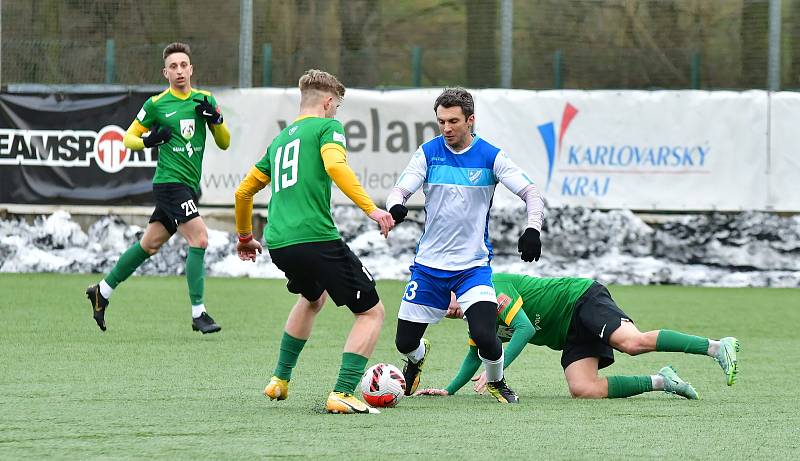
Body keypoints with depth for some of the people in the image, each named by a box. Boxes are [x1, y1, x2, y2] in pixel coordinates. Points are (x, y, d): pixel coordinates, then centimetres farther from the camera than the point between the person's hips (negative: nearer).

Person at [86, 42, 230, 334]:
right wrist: (148, 141, -15)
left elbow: (224, 143, 11)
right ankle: (198, 314, -16)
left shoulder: (204, 100, 9)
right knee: (200, 238, -19)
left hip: (189, 186, 6)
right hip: (170, 181, -6)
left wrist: (216, 118, -8)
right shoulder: (156, 104, -3)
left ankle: (103, 292, 28)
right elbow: (129, 138, 6)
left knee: (149, 245, 13)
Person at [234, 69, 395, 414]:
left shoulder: (280, 140, 23)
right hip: (316, 239, -8)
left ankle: (280, 380, 36)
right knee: (371, 312, 2)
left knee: (312, 298, 37)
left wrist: (245, 237, 44)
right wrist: (370, 208, -23)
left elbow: (243, 191, 29)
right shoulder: (326, 126, 3)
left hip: (278, 244, 8)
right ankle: (342, 394, -12)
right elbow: (335, 165, -18)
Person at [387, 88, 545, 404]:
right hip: (429, 264, 2)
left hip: (473, 265, -2)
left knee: (484, 336, -21)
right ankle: (417, 358, 43)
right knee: (405, 342, 4)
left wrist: (533, 229, -24)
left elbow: (530, 192, -5)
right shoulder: (428, 153, -2)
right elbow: (399, 191, -7)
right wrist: (395, 207, -32)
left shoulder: (490, 157, -5)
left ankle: (496, 382, 12)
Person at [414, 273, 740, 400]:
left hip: (582, 300, -8)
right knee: (584, 390, -16)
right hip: (570, 335, 8)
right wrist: (449, 390, 25)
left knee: (632, 343, -32)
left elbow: (525, 328, -22)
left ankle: (717, 347, -33)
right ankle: (660, 382, -9)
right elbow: (476, 356, 32)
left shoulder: (492, 288, -13)